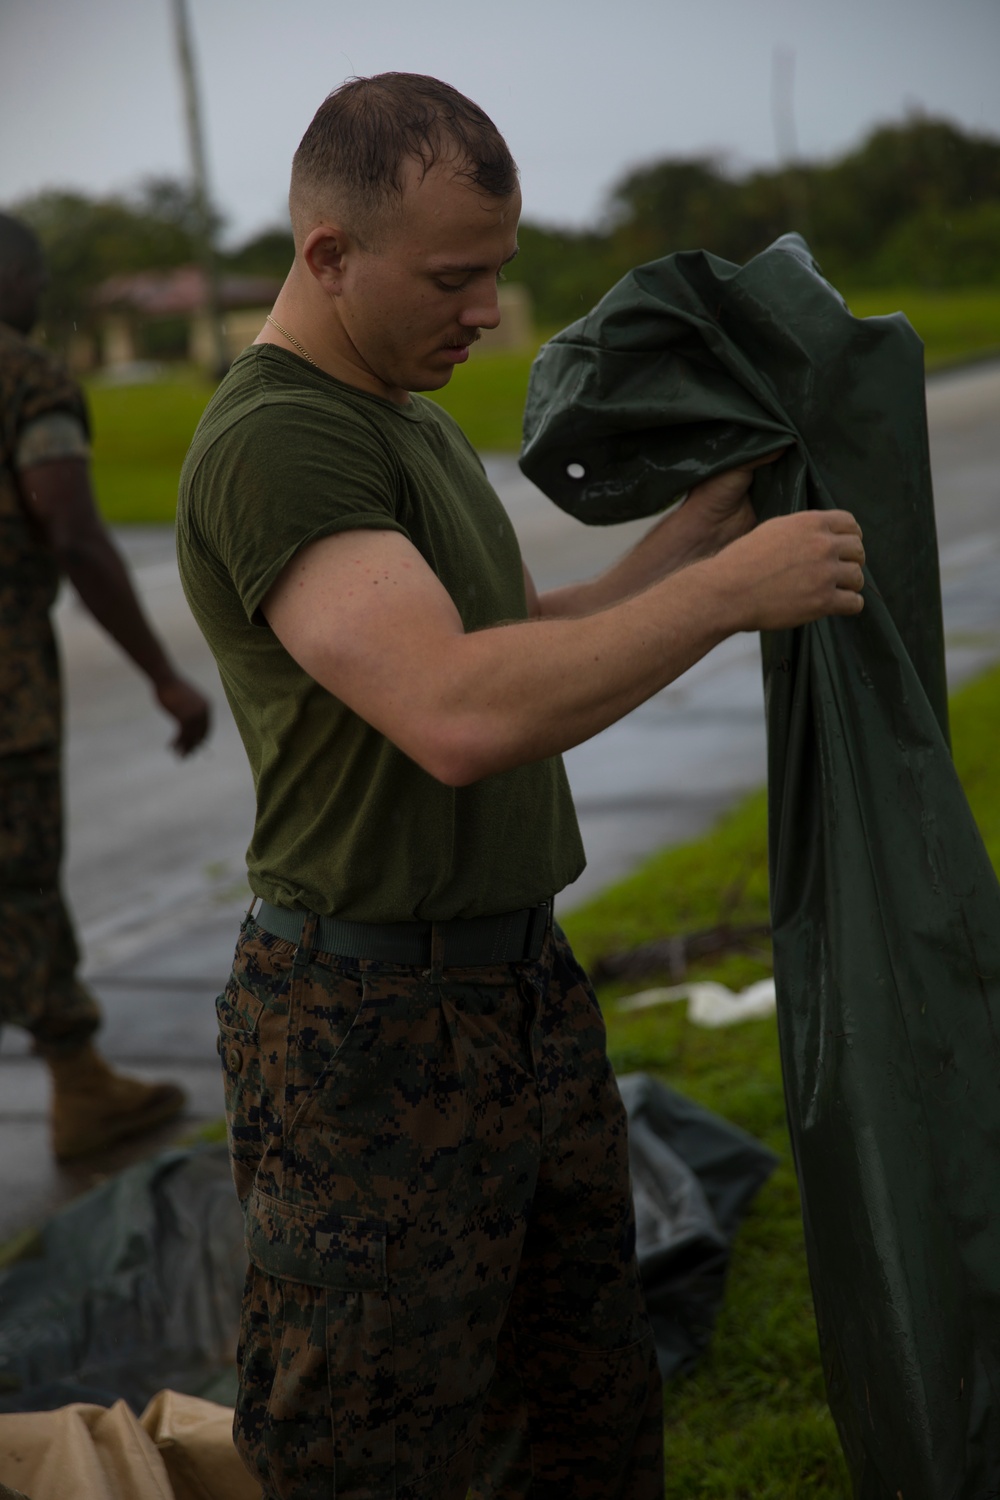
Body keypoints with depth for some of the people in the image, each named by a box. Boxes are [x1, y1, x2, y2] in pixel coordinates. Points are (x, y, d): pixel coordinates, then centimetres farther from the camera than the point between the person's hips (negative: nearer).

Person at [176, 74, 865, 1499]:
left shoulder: (414, 425, 14)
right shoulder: (271, 445, -20)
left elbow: (542, 656, 19)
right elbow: (462, 718, -32)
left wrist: (701, 521, 9)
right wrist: (730, 590, -25)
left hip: (520, 990, 10)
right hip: (375, 1034, -9)